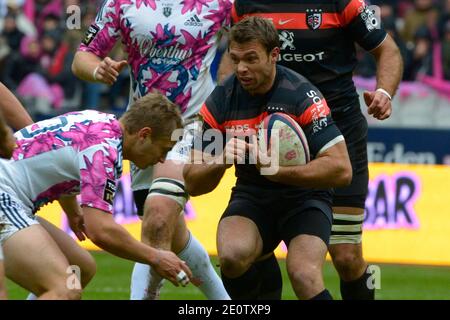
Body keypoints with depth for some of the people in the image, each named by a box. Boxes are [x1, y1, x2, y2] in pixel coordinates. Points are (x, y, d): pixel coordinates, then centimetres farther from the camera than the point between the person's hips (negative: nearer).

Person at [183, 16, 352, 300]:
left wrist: (276, 169, -28)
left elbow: (341, 170, -21)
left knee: (304, 276, -30)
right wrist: (222, 160, -27)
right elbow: (193, 184, -5)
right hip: (251, 197, 3)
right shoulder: (221, 100, -8)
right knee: (232, 255, -30)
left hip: (304, 196, -3)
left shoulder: (301, 95, -17)